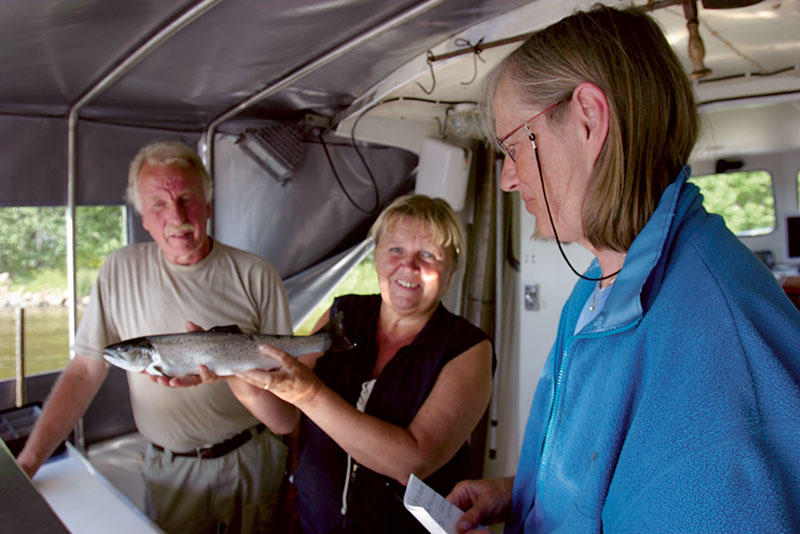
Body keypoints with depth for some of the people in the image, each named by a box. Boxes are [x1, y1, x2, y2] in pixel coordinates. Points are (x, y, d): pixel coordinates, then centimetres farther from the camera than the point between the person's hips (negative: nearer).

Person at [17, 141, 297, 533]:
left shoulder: (255, 275, -12)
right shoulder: (121, 269, -4)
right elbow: (84, 370, -2)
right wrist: (26, 464, -8)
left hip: (251, 461, -1)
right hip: (170, 470, 2)